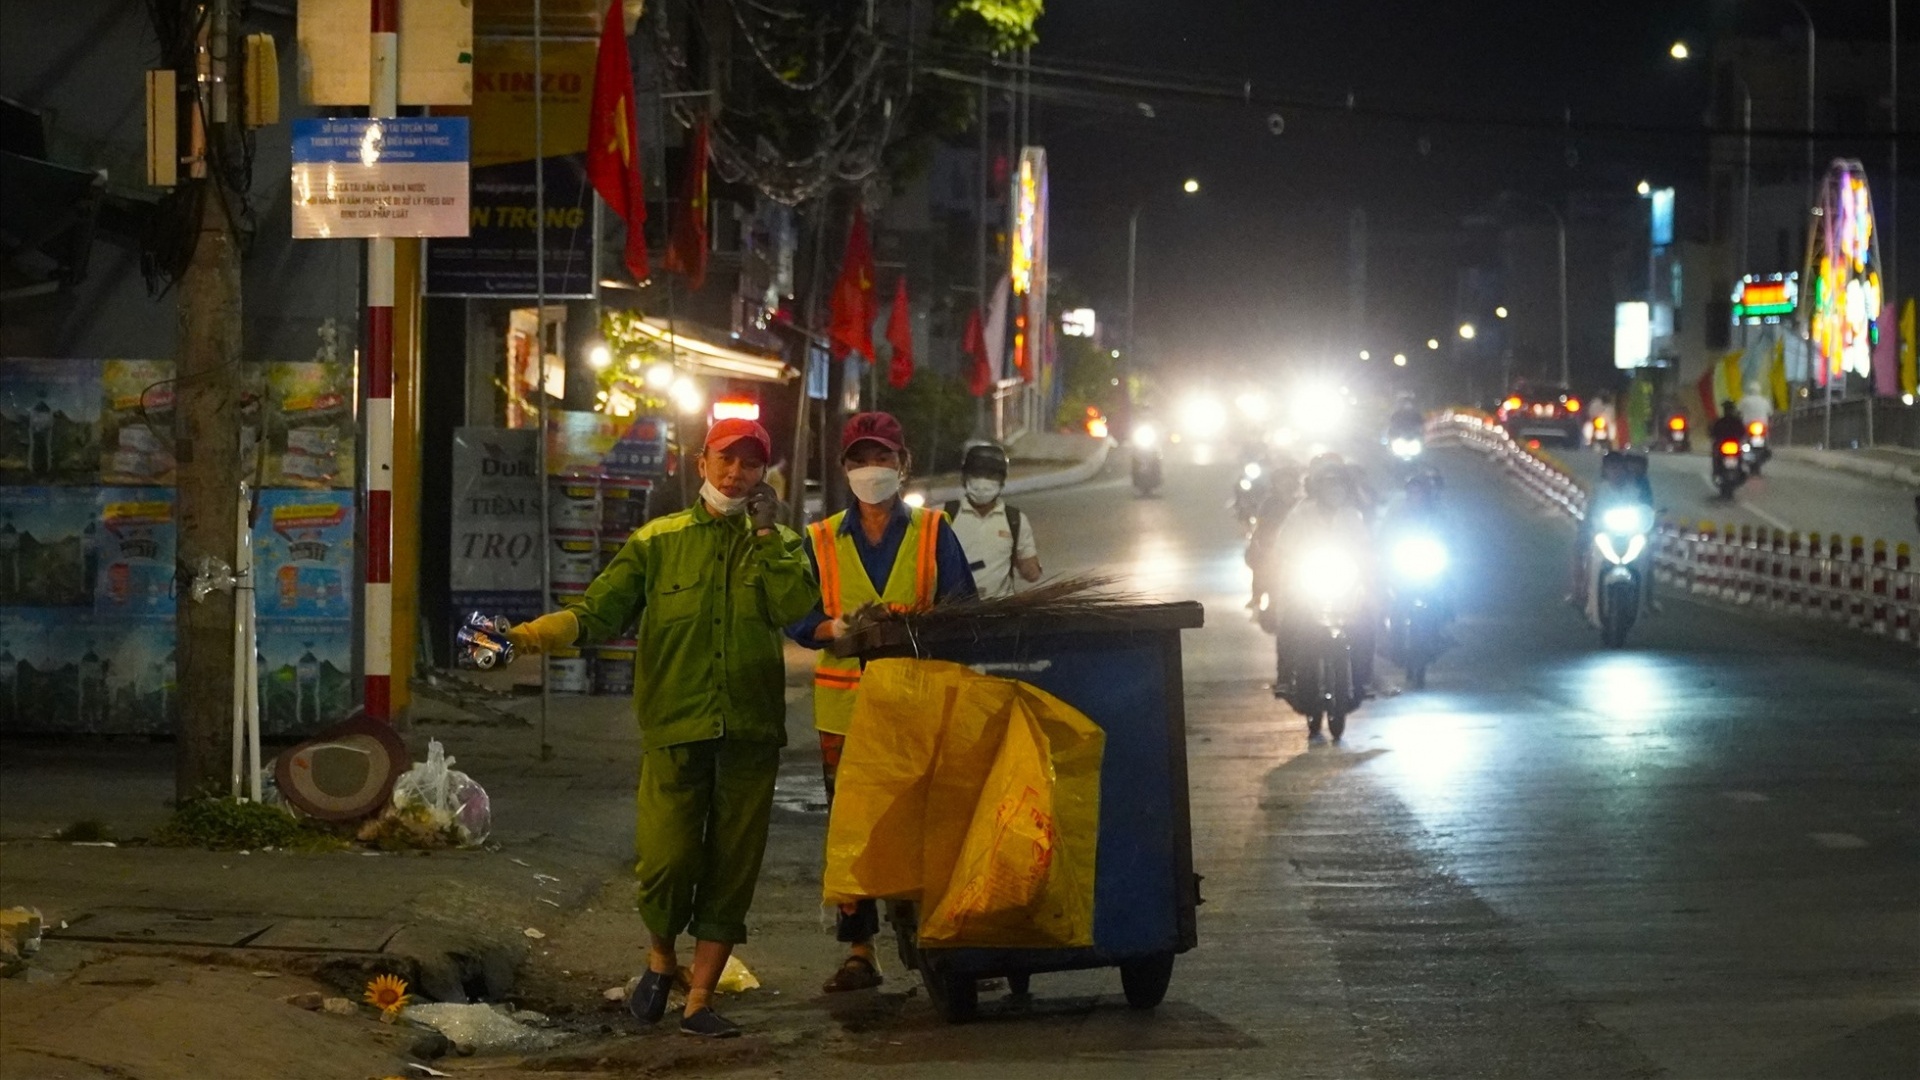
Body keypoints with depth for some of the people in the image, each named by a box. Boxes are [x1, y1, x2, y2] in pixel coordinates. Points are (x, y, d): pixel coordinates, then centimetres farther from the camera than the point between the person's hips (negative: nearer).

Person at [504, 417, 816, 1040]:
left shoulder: (778, 545, 12)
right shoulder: (658, 542, 9)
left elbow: (795, 604, -8)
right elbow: (601, 608, -1)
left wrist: (766, 533, -5)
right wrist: (539, 634, -18)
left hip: (750, 731, 2)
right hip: (675, 729, -1)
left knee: (731, 866, 2)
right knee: (668, 858, -11)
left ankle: (699, 1000, 11)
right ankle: (661, 959, 19)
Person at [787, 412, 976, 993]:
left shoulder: (933, 532, 8)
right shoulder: (821, 541, 11)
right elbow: (797, 620, 9)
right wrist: (836, 629, -12)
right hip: (846, 704, 1)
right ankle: (859, 949, 4)